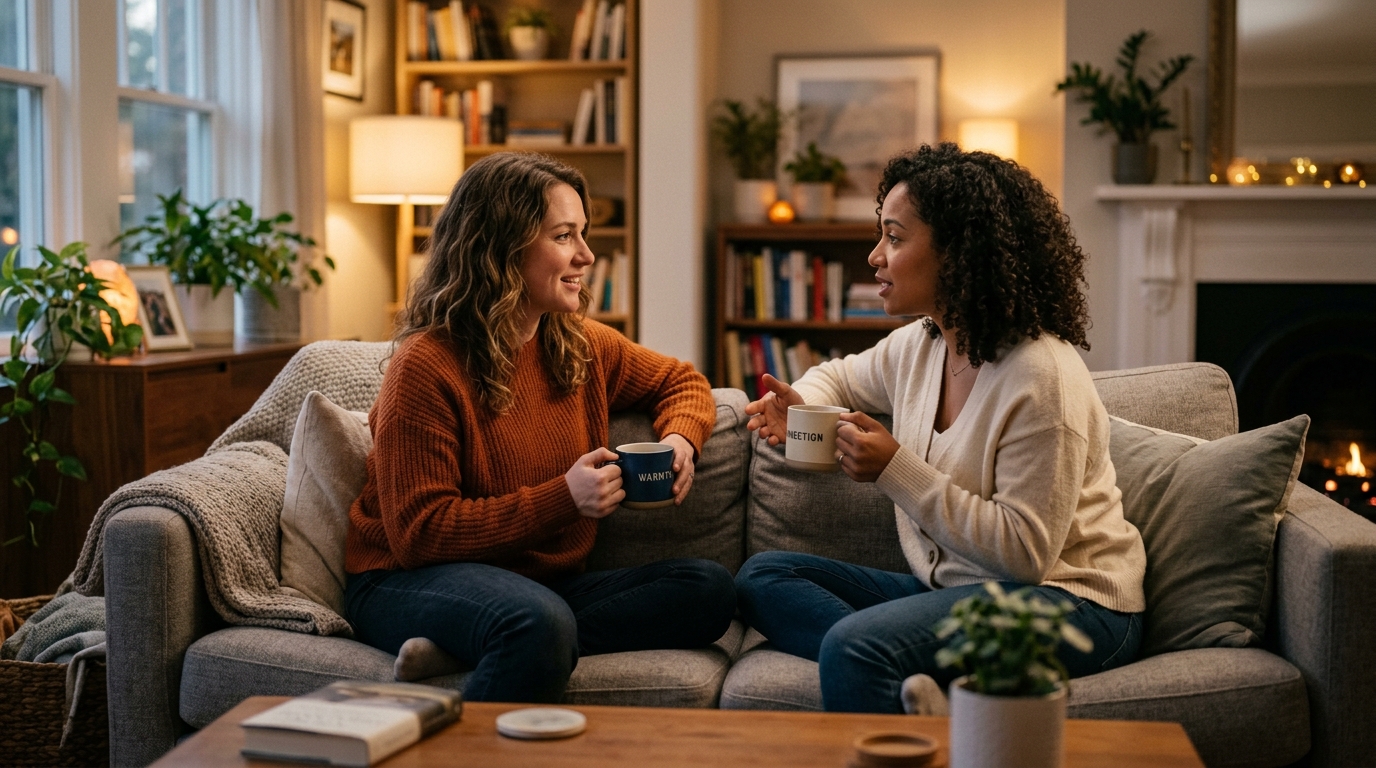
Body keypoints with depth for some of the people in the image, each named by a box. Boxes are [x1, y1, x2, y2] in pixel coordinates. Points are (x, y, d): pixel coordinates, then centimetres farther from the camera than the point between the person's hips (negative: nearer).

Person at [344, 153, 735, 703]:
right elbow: (418, 534, -16)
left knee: (708, 590, -16)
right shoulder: (427, 366, -14)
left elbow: (683, 383, 25)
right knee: (540, 625, -41)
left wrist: (678, 440, 0)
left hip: (545, 584, 8)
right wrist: (563, 498, -21)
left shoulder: (581, 346, 7)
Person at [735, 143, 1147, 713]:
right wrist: (802, 408, 4)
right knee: (762, 577, -5)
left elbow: (1025, 552, -22)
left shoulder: (1041, 378, -20)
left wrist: (896, 470, -21)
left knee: (855, 646, -34)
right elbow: (841, 376, 28)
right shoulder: (917, 346, 5)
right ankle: (921, 688, -23)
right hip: (953, 588, 10)